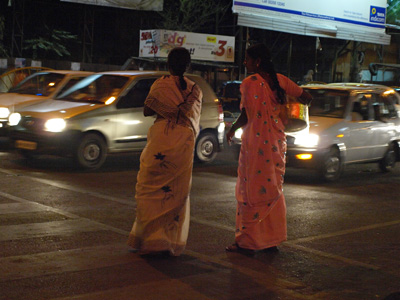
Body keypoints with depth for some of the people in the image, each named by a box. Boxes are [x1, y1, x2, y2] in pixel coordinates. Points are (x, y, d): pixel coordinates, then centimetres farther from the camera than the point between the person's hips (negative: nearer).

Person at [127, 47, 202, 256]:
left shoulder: (161, 84, -2)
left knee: (151, 188, 6)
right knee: (178, 193, 10)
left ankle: (150, 239, 3)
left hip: (161, 140, -3)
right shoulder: (195, 90, 8)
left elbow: (147, 111, 3)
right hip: (185, 144, 3)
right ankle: (173, 242, 14)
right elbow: (196, 121, 13)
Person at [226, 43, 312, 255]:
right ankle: (272, 240, 22)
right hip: (276, 143, 7)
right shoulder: (279, 80, 5)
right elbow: (306, 97, 8)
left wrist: (232, 130, 1)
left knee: (251, 192, 0)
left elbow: (246, 116, -17)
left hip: (256, 143, -7)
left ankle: (246, 242, 4)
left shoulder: (250, 83, -13)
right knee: (273, 191, 15)